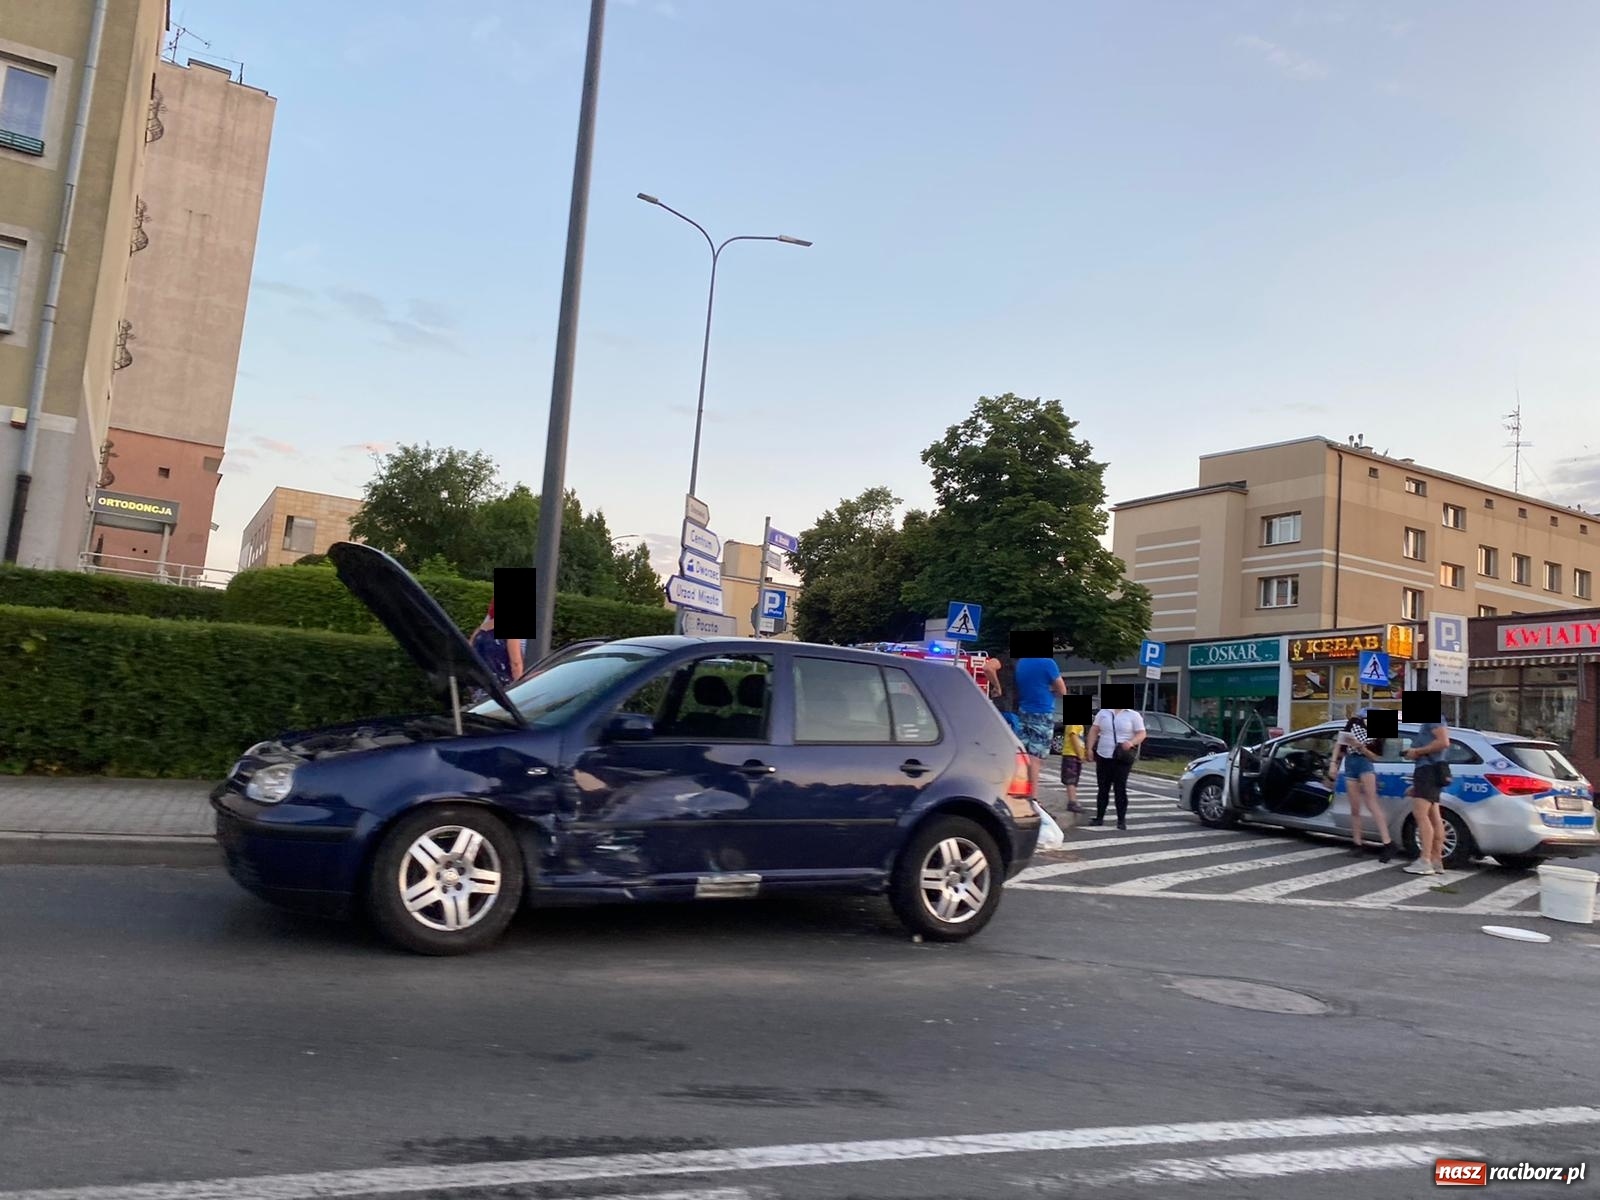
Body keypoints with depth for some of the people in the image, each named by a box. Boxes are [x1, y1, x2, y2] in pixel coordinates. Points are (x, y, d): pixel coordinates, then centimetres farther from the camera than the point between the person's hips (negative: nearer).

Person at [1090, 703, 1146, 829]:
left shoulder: (1133, 715, 1)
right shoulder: (1103, 713, 11)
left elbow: (1141, 733, -1)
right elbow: (1094, 731, 13)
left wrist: (1131, 742, -20)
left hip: (1122, 759, -3)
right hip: (1103, 757, 3)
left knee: (1120, 789, -4)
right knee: (1103, 789, 8)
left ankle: (1121, 820, 2)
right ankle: (1099, 817, 16)